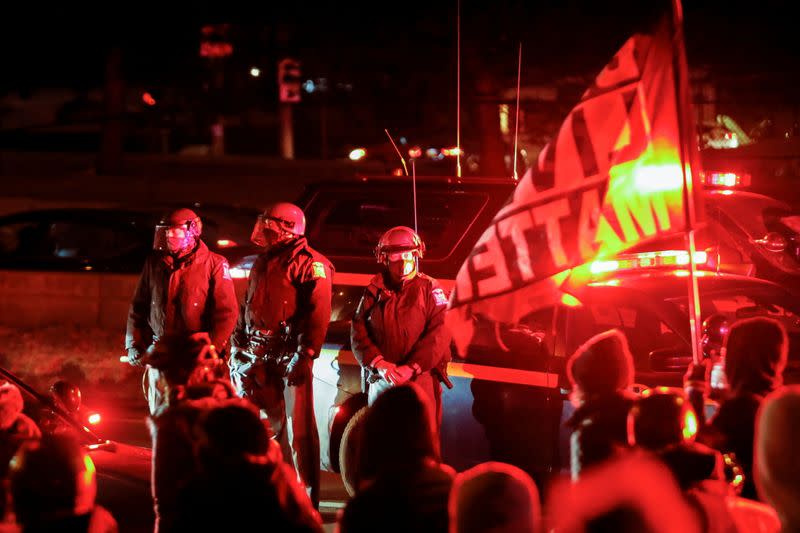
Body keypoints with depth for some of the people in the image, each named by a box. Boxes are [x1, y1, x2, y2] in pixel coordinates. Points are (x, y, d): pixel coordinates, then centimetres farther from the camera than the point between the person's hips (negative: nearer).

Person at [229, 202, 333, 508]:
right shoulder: (263, 263, 21)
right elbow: (246, 310, 25)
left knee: (298, 430, -7)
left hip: (291, 356, -8)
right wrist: (237, 351, 18)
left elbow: (318, 313, -14)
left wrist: (305, 355, -21)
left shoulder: (310, 264, -5)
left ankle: (307, 502, -4)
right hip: (258, 357, 8)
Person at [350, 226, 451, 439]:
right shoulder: (374, 291, 13)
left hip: (420, 378, -3)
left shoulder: (430, 289, 4)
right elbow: (358, 333, 5)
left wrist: (410, 368, -16)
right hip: (381, 380, 3)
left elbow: (439, 335, -6)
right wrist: (379, 364, -12)